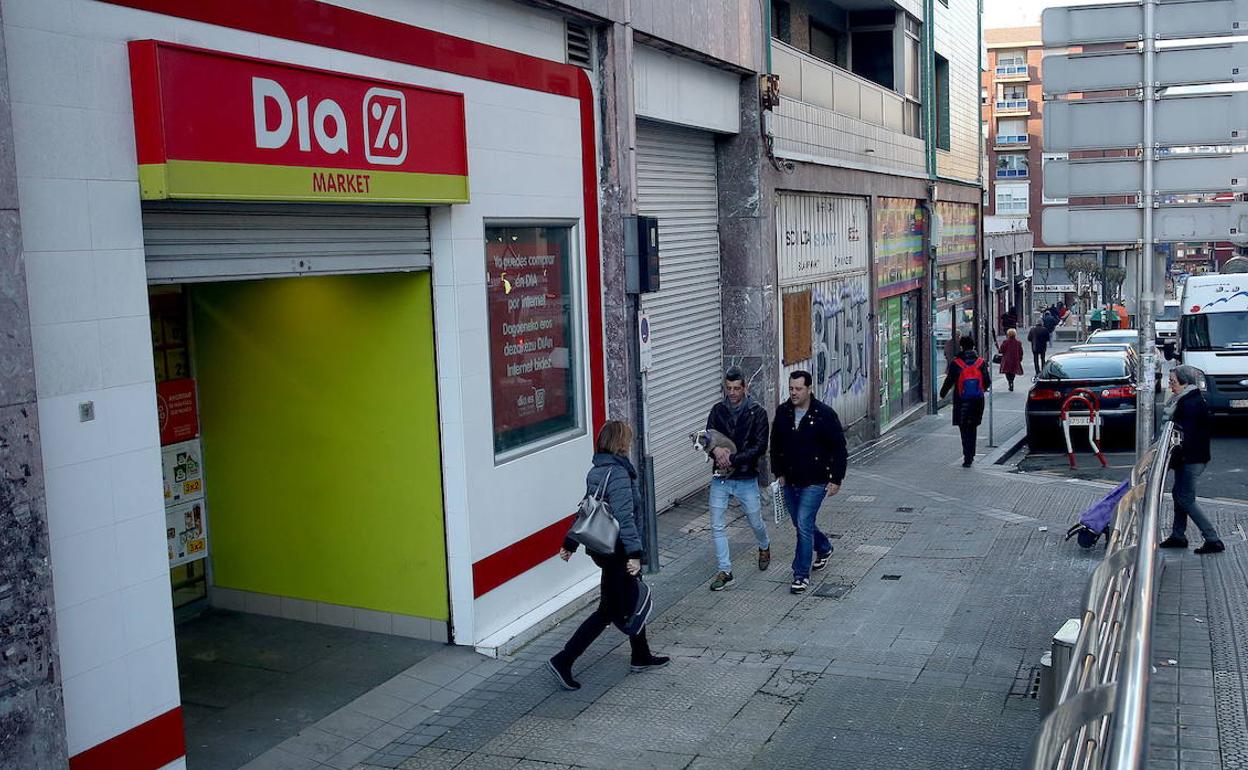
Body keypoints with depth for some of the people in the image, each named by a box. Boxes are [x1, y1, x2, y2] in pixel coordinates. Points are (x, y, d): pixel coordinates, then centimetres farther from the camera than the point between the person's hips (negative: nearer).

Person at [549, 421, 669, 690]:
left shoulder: (596, 471, 8)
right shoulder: (618, 473, -20)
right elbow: (625, 517, -25)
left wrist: (570, 544, 20)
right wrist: (634, 553, -25)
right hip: (617, 551, -10)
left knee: (631, 602, 21)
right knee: (609, 610, -1)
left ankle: (641, 657, 34)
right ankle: (563, 660, -2)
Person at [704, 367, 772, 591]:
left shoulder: (757, 412, -8)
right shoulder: (718, 410, 2)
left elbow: (760, 447, -15)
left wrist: (733, 459, -23)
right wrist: (717, 449, -22)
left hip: (746, 478, -2)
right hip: (720, 479, 2)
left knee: (756, 522, 15)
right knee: (717, 527, -1)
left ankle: (764, 547, 47)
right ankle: (725, 572, 9)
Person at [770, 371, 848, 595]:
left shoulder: (825, 414, -12)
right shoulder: (782, 412, 2)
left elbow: (839, 449, -7)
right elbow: (775, 445, 15)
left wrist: (836, 479, -9)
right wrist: (779, 472, 11)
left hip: (815, 482, -6)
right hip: (790, 481, 6)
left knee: (804, 525, -11)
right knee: (800, 523, 18)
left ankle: (801, 574, -2)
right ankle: (824, 548, 46)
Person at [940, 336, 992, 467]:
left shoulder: (956, 363, -9)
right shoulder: (981, 363, 1)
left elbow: (949, 381, -5)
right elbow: (988, 382, 4)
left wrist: (942, 393, 12)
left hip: (962, 402, -3)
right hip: (978, 401, 3)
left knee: (965, 430, 1)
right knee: (973, 428, 17)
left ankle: (968, 458, -8)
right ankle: (970, 455, 24)